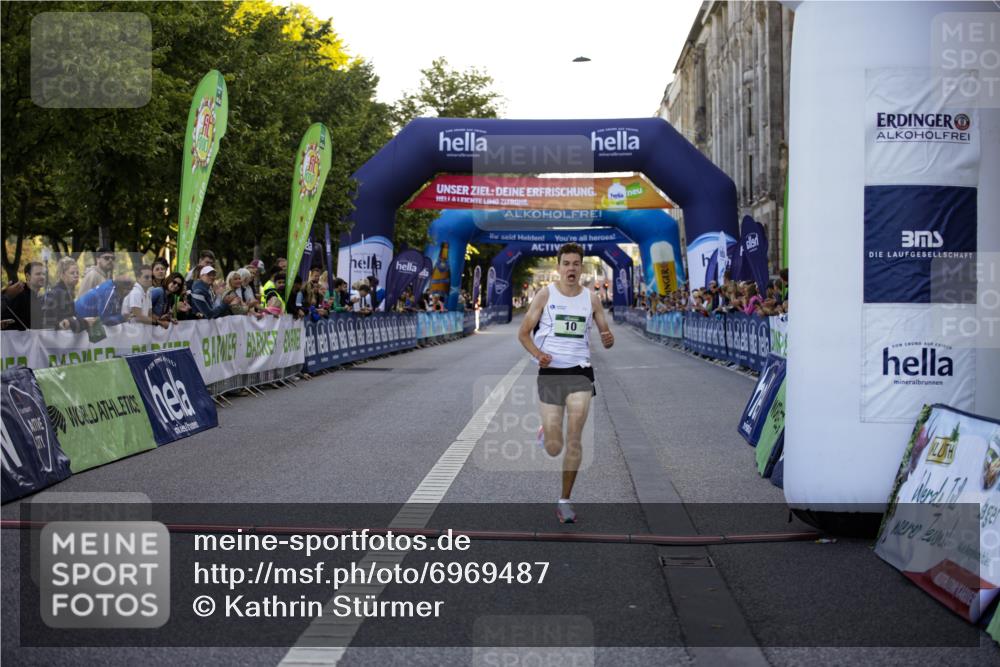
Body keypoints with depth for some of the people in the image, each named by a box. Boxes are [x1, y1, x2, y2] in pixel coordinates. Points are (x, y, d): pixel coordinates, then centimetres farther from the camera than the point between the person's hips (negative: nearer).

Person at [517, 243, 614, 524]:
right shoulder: (545, 295, 0)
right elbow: (523, 333, 3)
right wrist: (537, 354, -16)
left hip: (580, 373, 1)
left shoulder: (591, 298, 6)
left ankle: (565, 501, 5)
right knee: (554, 449, -1)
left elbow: (605, 335, 11)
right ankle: (545, 433, 37)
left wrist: (609, 339, -14)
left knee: (574, 440, -9)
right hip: (550, 373, -1)